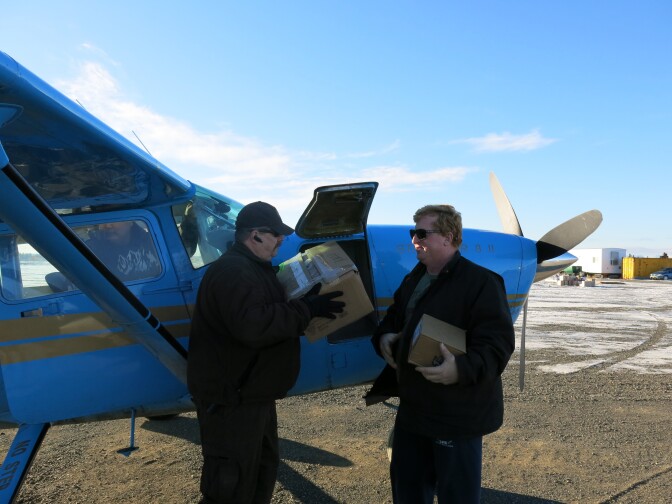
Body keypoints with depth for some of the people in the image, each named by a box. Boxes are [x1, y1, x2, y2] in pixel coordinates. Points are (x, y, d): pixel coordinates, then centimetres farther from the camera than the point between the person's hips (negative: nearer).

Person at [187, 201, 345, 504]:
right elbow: (253, 326, -36)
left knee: (264, 470, 23)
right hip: (231, 398, -11)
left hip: (250, 393, 11)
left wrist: (307, 302, 7)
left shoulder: (253, 269, 14)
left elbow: (272, 312, 20)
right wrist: (306, 309, -27)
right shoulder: (233, 271, -23)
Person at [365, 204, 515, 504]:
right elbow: (394, 318, 22)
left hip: (458, 413, -8)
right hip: (413, 407, 8)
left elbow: (498, 343, -22)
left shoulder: (480, 281, -16)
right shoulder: (413, 279, 11)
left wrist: (461, 369, -38)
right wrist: (385, 337, -1)